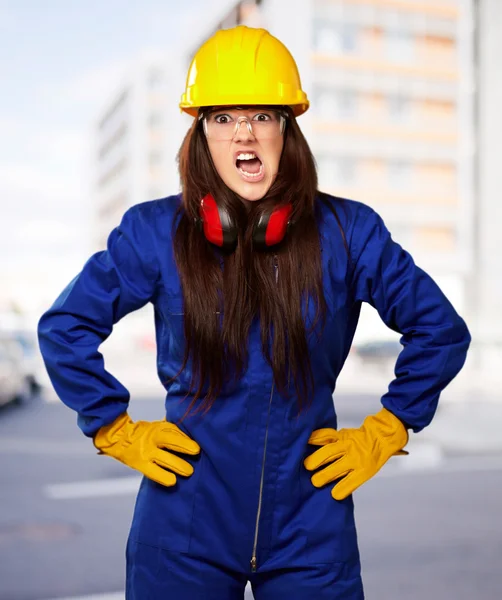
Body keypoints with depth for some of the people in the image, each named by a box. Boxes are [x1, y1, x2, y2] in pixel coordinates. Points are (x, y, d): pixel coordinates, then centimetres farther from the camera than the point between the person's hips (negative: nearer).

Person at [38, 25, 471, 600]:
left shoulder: (346, 232, -5)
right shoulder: (156, 232, -6)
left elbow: (442, 331, 5)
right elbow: (63, 328, 4)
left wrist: (382, 434, 2)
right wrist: (115, 431, 1)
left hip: (310, 529, 1)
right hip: (185, 531, 0)